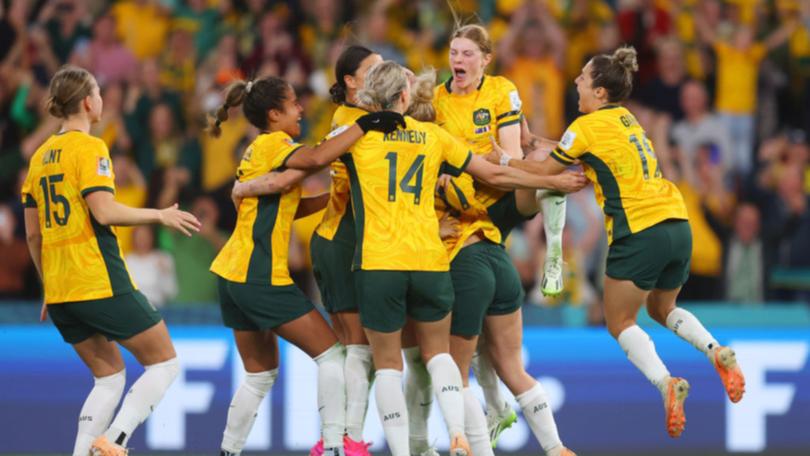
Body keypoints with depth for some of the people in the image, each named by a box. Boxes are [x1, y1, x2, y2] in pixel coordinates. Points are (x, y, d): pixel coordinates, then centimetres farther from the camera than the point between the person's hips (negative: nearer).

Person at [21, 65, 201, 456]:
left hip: (59, 290, 8)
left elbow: (32, 234, 15)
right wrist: (160, 215, -8)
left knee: (109, 377, 17)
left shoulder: (40, 156, 13)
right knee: (164, 364, 3)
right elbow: (104, 212, -20)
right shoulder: (90, 148, -9)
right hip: (100, 283, -8)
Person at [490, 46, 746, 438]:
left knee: (620, 322, 6)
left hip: (640, 232, -8)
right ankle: (716, 352, 3)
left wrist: (501, 160, 16)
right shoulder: (626, 119, 17)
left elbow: (546, 171, 4)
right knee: (662, 308, 27)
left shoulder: (589, 126, -5)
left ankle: (665, 382, -16)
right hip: (677, 225, 8)